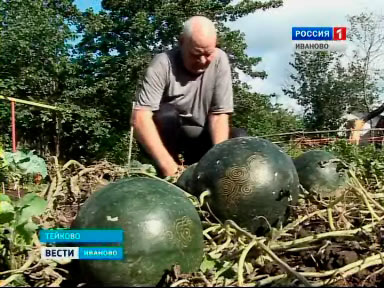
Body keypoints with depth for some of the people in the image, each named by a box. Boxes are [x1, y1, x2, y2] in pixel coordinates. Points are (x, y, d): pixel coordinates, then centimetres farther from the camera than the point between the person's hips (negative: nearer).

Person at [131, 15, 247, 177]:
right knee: (166, 113, -32)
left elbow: (219, 114, -15)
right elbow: (140, 118, -32)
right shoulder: (163, 64, -21)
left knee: (239, 138, -19)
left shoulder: (219, 60, -12)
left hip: (199, 138, 3)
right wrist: (167, 164, -43)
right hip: (162, 139, -3)